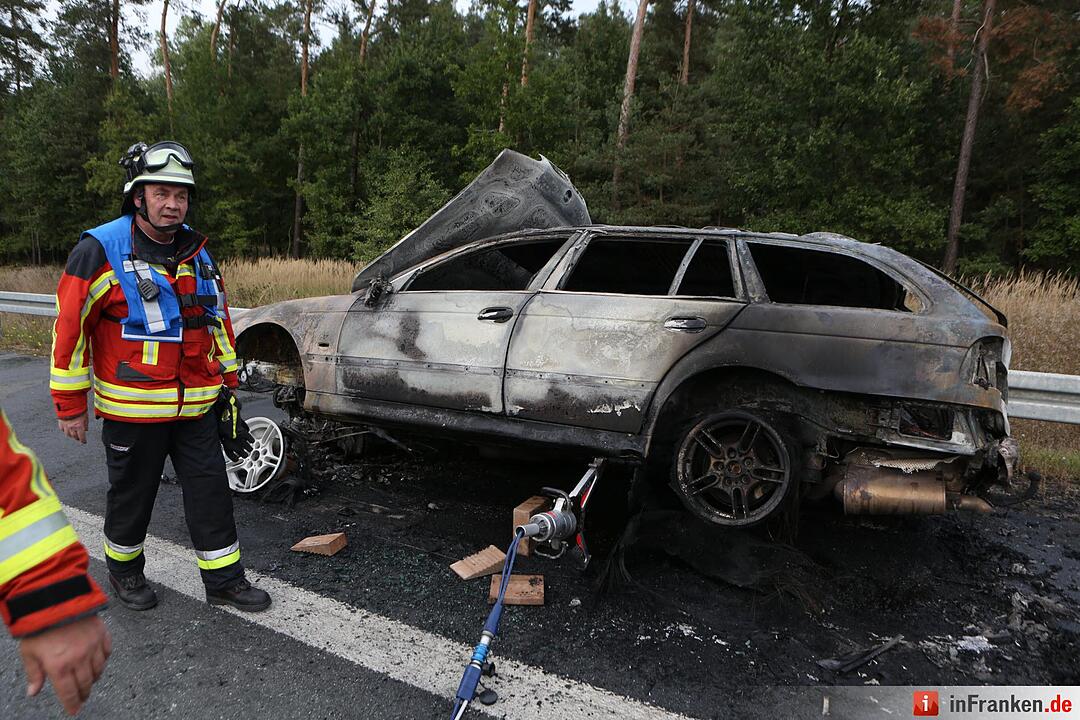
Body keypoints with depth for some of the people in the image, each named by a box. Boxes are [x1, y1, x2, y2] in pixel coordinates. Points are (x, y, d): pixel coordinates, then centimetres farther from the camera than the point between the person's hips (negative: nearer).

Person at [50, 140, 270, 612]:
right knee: (132, 495, 13)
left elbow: (219, 320, 17)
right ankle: (124, 571, 37)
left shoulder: (197, 252, 8)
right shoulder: (101, 250, -10)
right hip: (132, 408, -4)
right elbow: (70, 326, -9)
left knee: (211, 491, 7)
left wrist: (227, 383, 16)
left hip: (197, 405, 5)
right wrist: (70, 404, -7)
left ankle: (224, 580, 19)